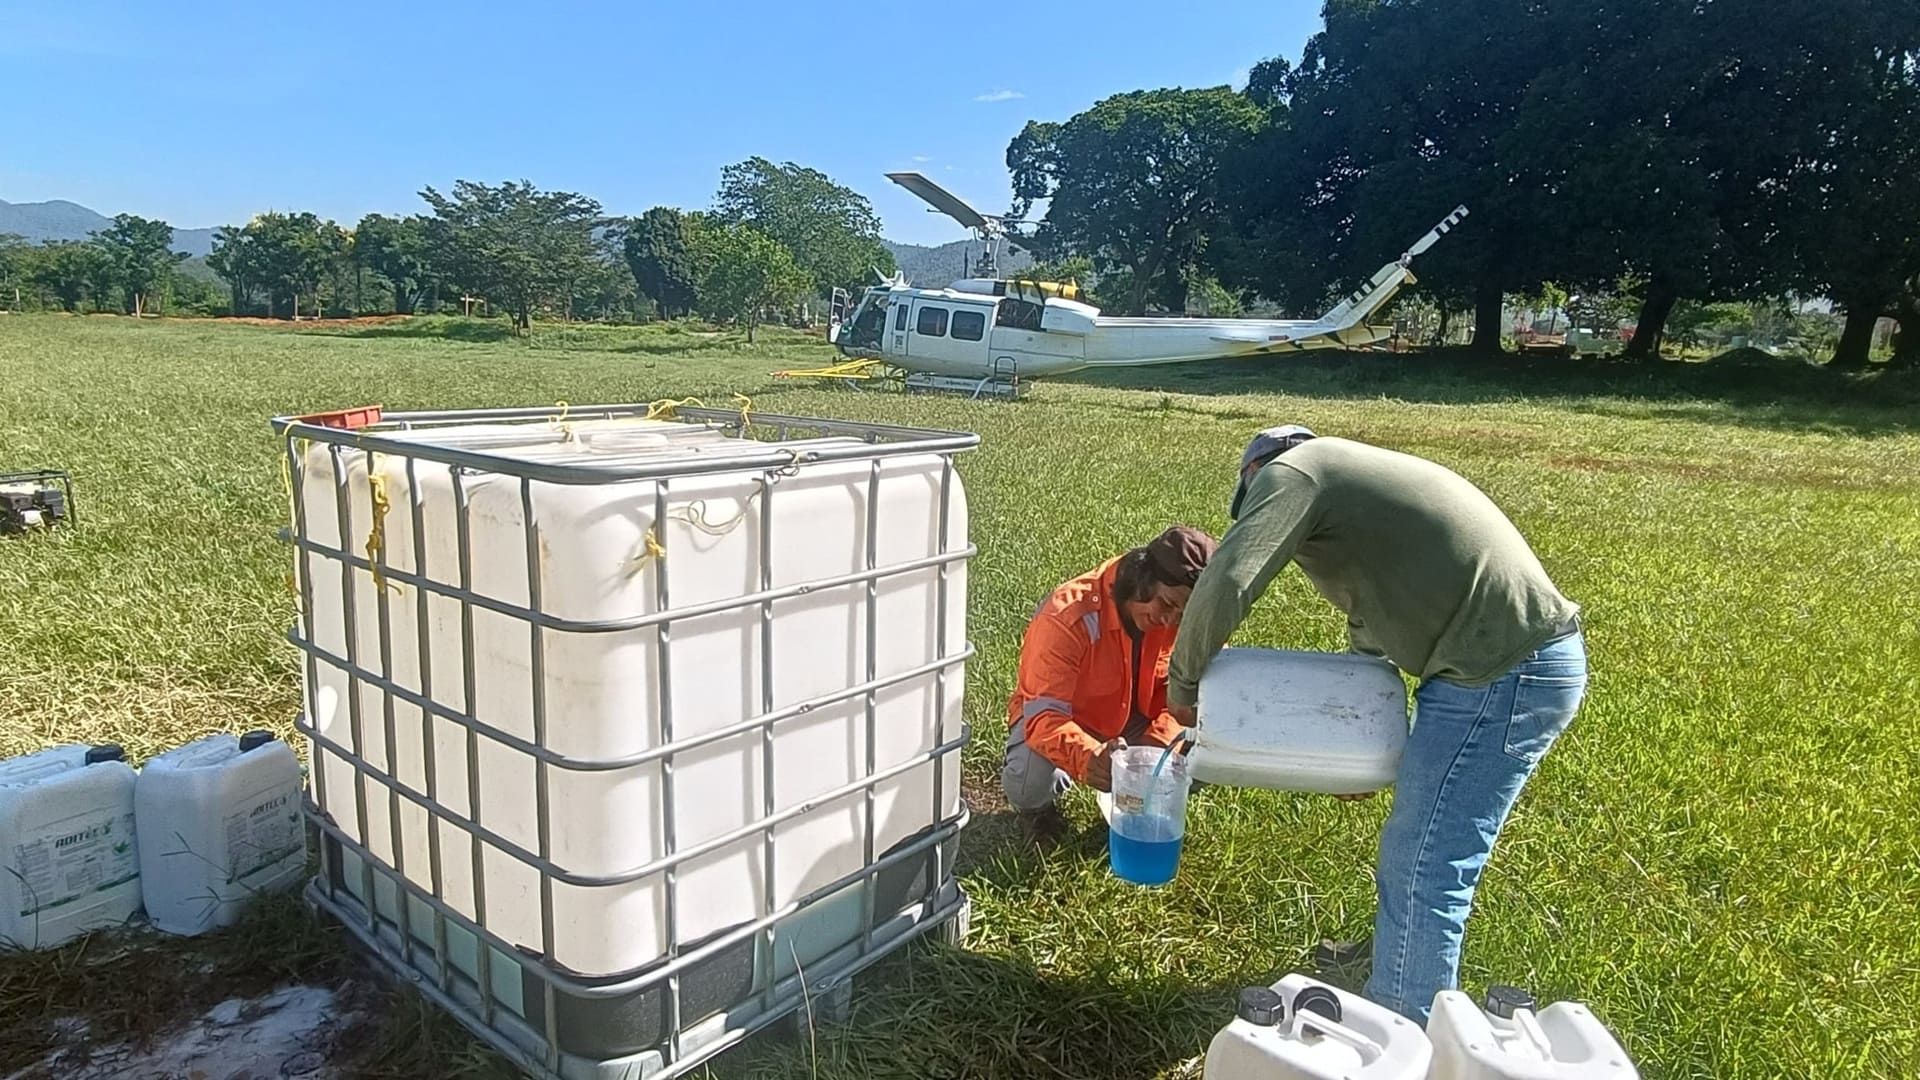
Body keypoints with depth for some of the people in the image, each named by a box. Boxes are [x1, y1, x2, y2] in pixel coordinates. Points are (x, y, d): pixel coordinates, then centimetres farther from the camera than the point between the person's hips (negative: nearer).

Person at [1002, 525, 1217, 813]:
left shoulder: (1181, 619, -17)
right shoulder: (1069, 619, -33)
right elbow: (1044, 714, -36)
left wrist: (1157, 746, -28)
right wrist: (1088, 756, -56)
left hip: (1134, 721, 4)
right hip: (1063, 718, -4)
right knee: (1030, 791, -33)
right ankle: (1059, 775, 6)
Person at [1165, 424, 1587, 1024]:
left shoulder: (1290, 471, -4)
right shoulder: (1354, 481, 25)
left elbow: (1225, 584, -18)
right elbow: (1371, 631, 28)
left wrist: (1182, 685, -3)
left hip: (1502, 676, -10)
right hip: (1534, 657, 10)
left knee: (1424, 874, -1)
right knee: (1418, 848, 24)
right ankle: (1390, 979, 44)